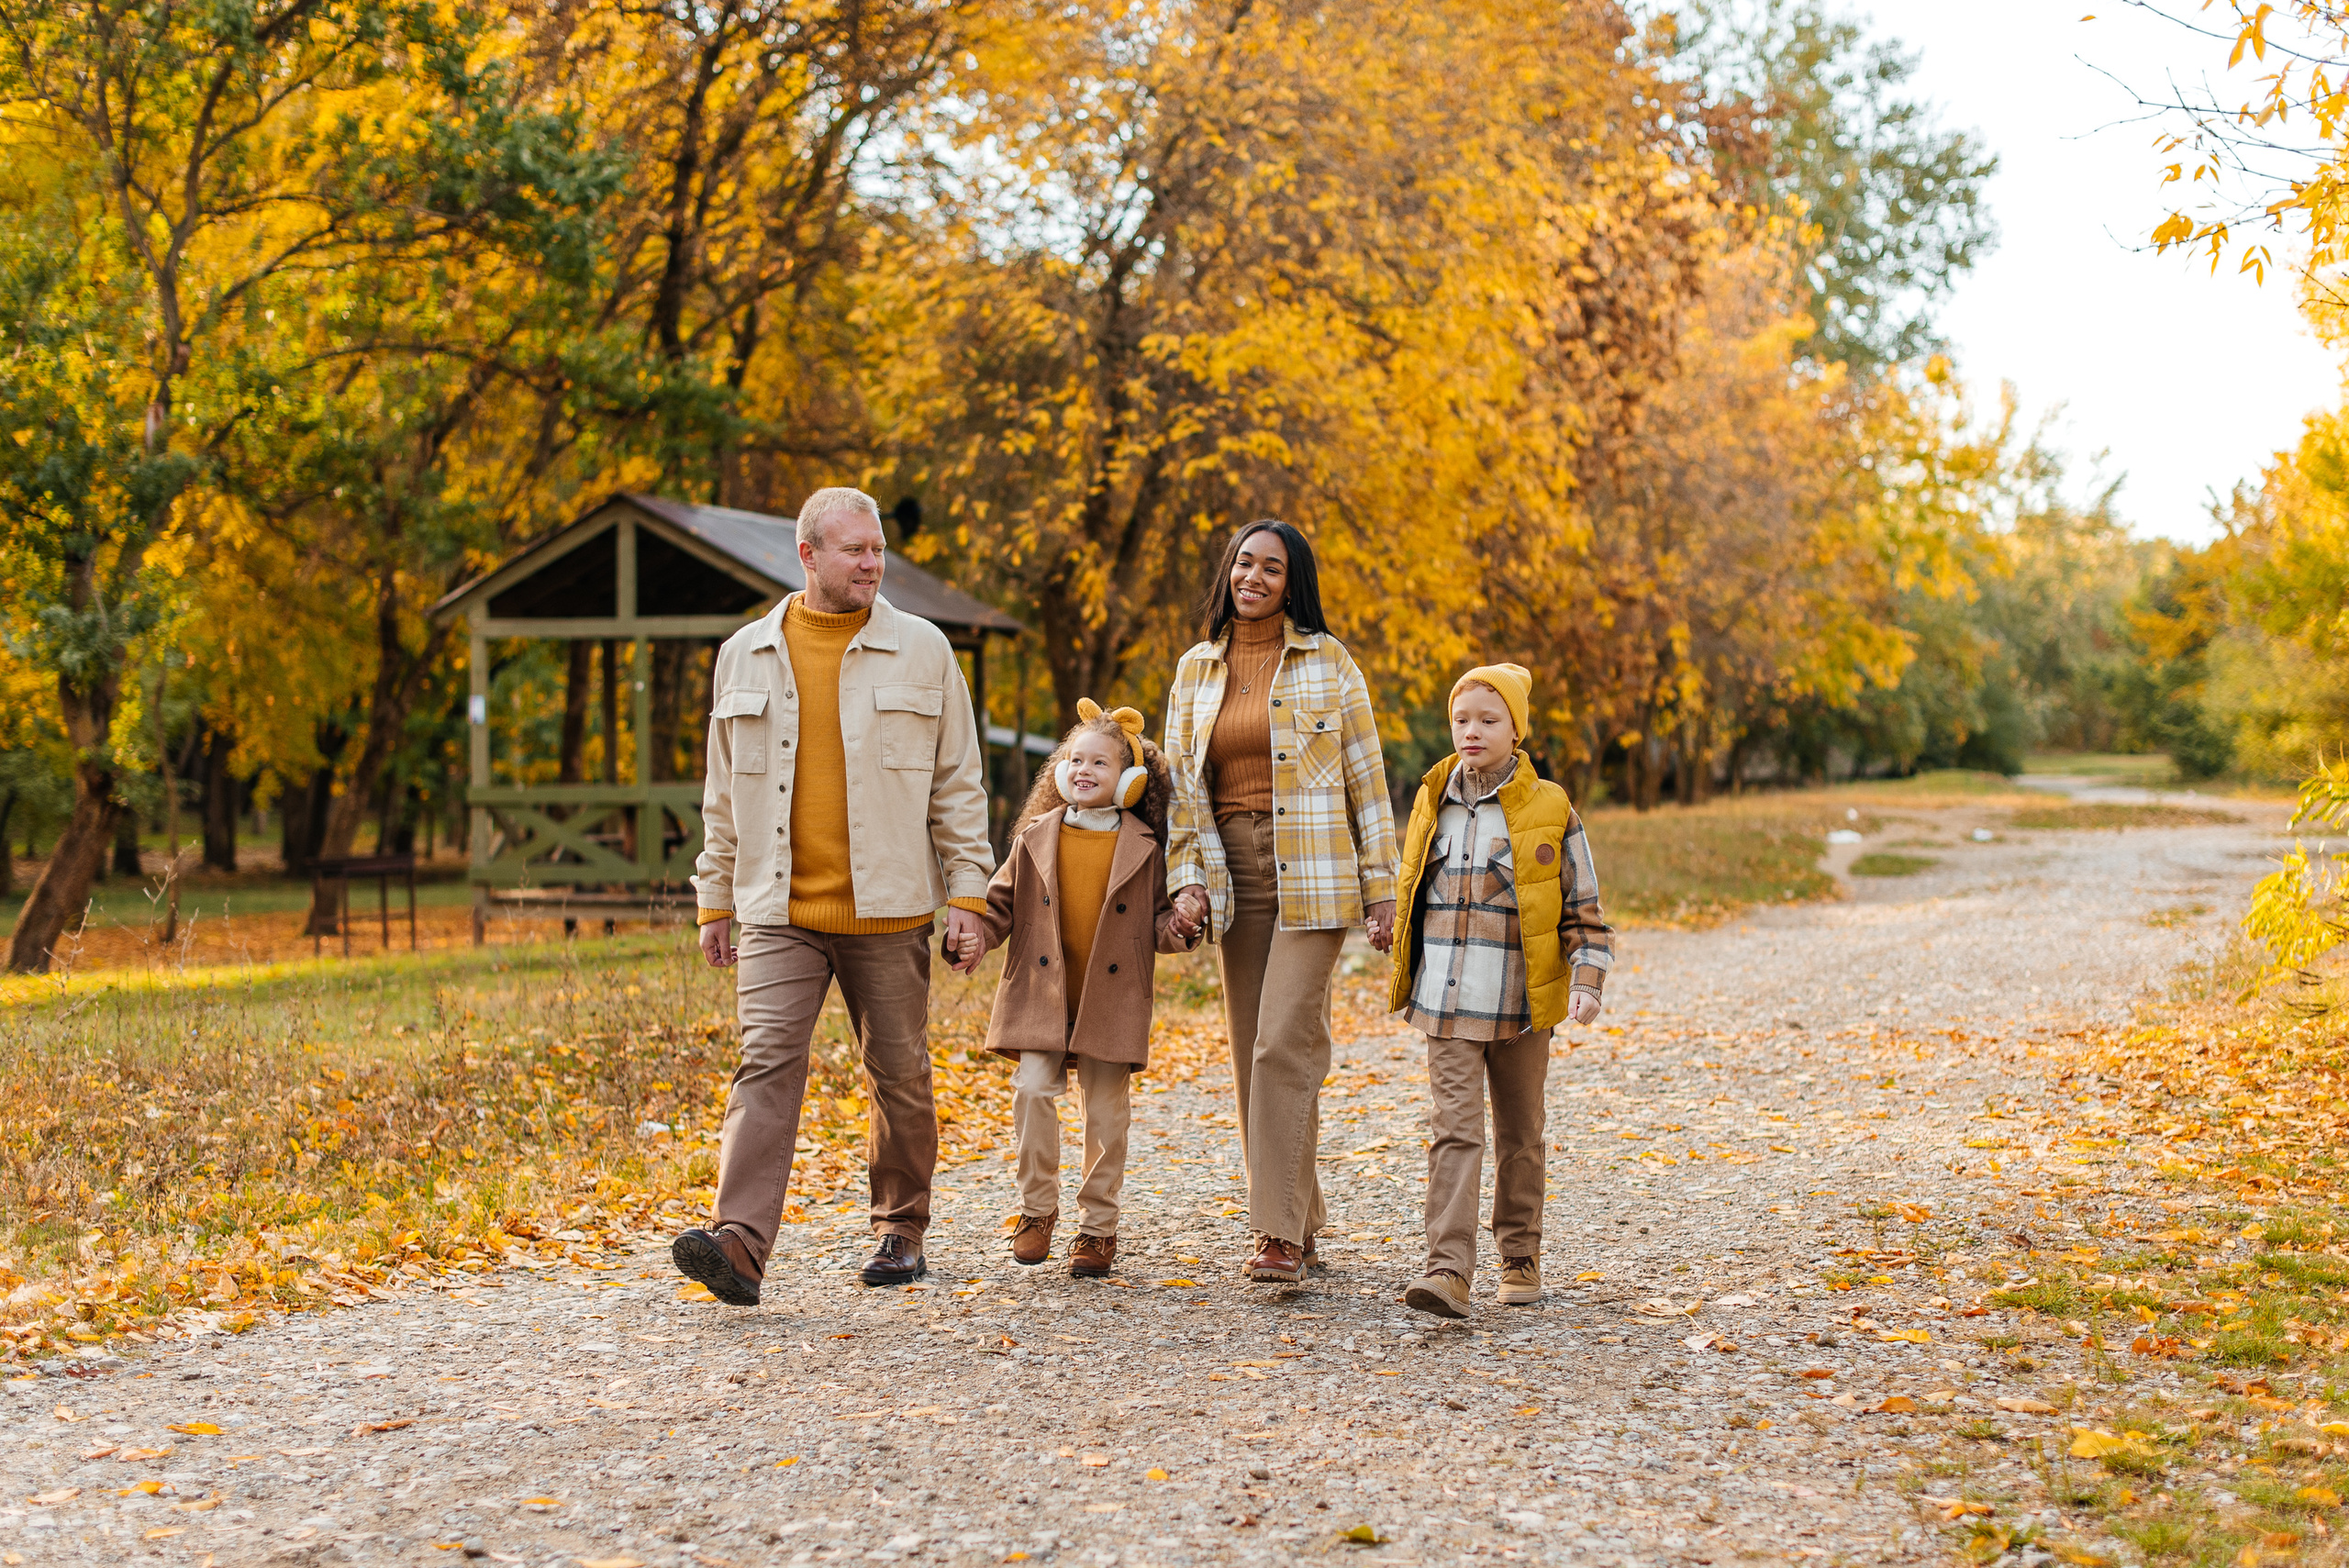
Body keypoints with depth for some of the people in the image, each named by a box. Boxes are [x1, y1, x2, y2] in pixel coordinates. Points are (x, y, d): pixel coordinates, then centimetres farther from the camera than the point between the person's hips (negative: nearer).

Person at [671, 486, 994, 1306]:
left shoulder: (922, 651, 3)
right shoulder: (745, 655, 8)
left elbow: (958, 784, 5)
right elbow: (724, 793, 14)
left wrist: (967, 893, -1)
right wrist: (715, 900, 12)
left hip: (888, 910, 0)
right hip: (778, 911, 1)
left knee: (898, 1075, 8)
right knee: (767, 1062, -12)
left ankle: (901, 1230, 25)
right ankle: (738, 1243, -20)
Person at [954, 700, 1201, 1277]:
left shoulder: (1143, 848, 2)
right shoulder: (1035, 839, 4)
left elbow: (1155, 918, 9)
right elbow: (1002, 900, 10)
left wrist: (1174, 929, -12)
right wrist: (978, 937, -7)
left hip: (1111, 1002, 0)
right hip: (1042, 994, 1)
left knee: (1106, 1111, 4)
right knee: (1032, 1090, -11)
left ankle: (1098, 1228, 16)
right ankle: (1037, 1211, 8)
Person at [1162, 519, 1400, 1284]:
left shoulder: (1327, 662, 1)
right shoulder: (1195, 670, 11)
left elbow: (1365, 777, 1)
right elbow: (1182, 784, 13)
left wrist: (1382, 885, -2)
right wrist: (1187, 877, 0)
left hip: (1312, 876, -4)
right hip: (1233, 877, 5)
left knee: (1283, 1046, -14)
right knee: (1253, 1055, 6)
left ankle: (1280, 1235, -13)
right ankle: (1299, 1224, 17)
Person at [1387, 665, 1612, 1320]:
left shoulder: (1549, 809, -3)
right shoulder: (1434, 804, 6)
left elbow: (1583, 907, -1)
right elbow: (1409, 892, 18)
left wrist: (1587, 977, -13)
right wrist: (1404, 972, 21)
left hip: (1523, 999, -1)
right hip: (1448, 997, 1)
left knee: (1520, 1132, 11)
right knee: (1453, 1126, -9)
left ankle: (1520, 1258, 26)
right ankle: (1448, 1270, -14)